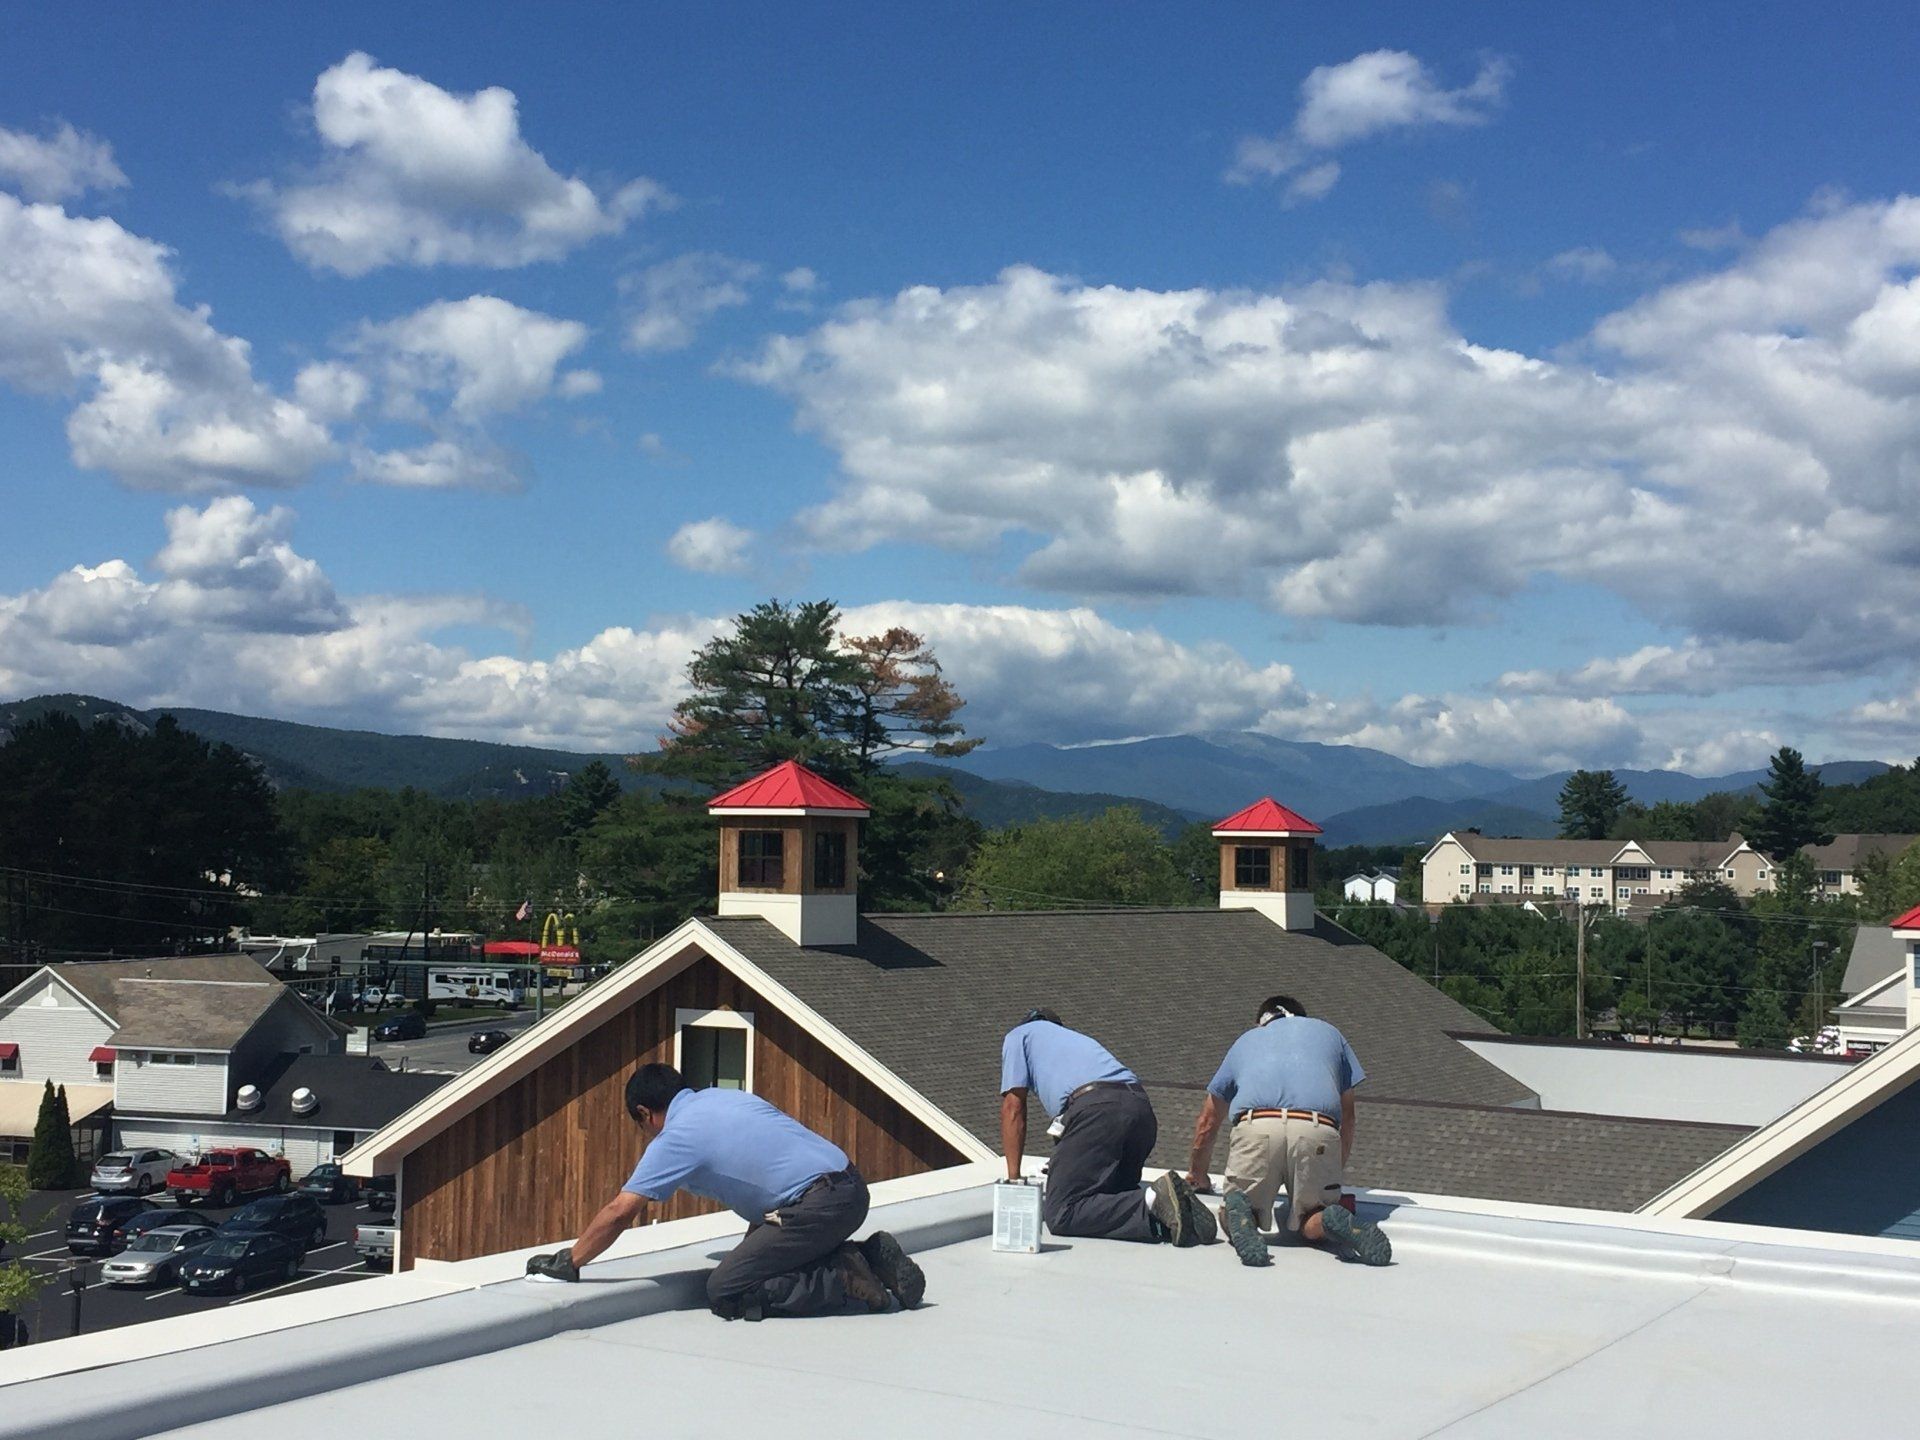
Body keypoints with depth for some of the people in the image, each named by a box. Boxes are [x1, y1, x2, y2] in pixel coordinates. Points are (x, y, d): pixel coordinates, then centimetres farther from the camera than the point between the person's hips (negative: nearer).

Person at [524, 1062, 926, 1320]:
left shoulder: (675, 1139, -1)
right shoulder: (724, 1097, 22)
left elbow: (619, 1212, 1)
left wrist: (568, 1262, 13)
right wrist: (755, 1240, 32)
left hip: (817, 1205, -9)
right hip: (852, 1189, 9)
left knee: (724, 1292, -4)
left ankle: (842, 1280, -10)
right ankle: (871, 1257, 10)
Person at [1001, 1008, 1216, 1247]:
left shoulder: (1018, 1035, 26)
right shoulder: (1075, 1037, 42)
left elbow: (1013, 1108, 17)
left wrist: (1013, 1178, 21)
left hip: (1096, 1110, -7)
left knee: (1060, 1214, -11)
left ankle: (1153, 1204, -27)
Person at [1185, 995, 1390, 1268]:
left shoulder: (1245, 1040, 37)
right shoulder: (1328, 1032, 36)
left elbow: (1207, 1122, 43)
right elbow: (1347, 1117, 34)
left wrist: (1198, 1175, 58)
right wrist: (1335, 1175, 46)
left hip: (1255, 1126, 0)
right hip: (1317, 1131, 0)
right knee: (1310, 1217, 15)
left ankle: (1240, 1213, -19)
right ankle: (1335, 1221, -18)